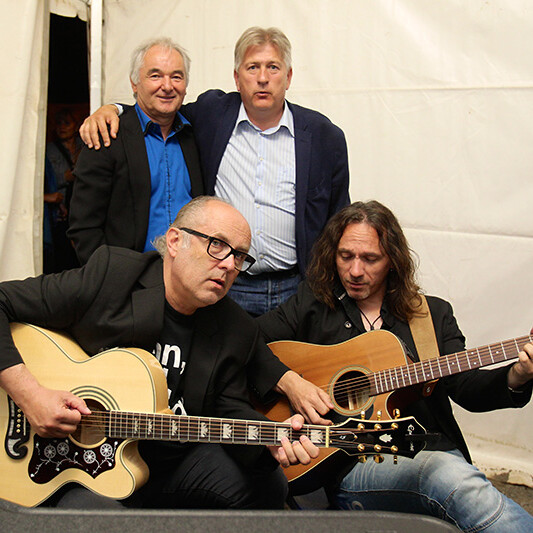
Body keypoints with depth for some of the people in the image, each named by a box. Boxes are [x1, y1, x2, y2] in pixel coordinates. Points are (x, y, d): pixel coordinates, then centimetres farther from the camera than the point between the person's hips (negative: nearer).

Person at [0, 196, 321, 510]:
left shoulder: (237, 331, 0)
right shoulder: (110, 276, -15)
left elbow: (230, 409, 4)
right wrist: (29, 394, -25)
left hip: (171, 460, 5)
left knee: (269, 487, -8)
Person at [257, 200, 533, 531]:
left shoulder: (434, 314, 17)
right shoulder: (311, 307, 12)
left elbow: (465, 387, 5)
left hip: (432, 450, 3)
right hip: (348, 467, -2)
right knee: (453, 477, -32)